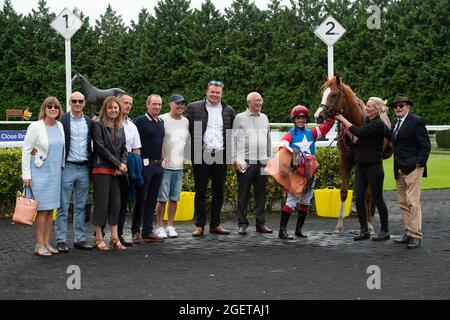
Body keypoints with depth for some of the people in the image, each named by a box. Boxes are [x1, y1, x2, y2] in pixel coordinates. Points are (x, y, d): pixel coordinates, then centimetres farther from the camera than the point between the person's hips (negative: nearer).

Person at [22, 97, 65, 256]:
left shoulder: (60, 126, 7)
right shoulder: (35, 127, -8)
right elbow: (26, 151, -8)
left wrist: (61, 168, 13)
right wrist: (26, 175, -11)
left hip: (55, 172, 6)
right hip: (40, 172, -6)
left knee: (51, 209, 8)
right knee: (42, 209, -5)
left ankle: (46, 243, 15)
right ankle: (39, 245, 2)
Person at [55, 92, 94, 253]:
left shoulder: (89, 122, 10)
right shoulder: (62, 120, -3)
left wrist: (92, 165, 8)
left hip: (84, 168, 5)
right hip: (67, 167, -4)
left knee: (81, 206, 10)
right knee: (63, 206, -1)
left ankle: (80, 239, 16)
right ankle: (61, 241, 4)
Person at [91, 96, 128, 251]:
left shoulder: (120, 127, 15)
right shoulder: (98, 125, -4)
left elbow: (124, 148, 13)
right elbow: (101, 147, -11)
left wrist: (123, 164, -5)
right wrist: (118, 164, -10)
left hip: (116, 171, 6)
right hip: (102, 169, -6)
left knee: (116, 203, 7)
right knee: (101, 203, -3)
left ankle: (115, 238, 14)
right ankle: (99, 238, 5)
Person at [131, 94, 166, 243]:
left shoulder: (161, 122, 15)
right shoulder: (140, 121, -7)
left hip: (158, 165, 7)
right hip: (145, 164, -7)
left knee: (152, 200, 9)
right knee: (141, 199, -1)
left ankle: (148, 231, 15)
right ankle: (136, 231, 6)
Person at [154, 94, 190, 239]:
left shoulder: (185, 121, 13)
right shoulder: (162, 120, -5)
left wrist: (186, 159, 12)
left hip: (179, 166, 5)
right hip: (165, 166, -5)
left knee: (174, 198, 9)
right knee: (162, 199, -3)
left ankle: (170, 226, 18)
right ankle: (160, 227, 6)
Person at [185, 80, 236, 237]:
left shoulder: (228, 110, 10)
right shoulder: (193, 108, 2)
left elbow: (233, 133, 13)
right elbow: (186, 130, 1)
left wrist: (231, 153, 4)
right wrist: (191, 152, -6)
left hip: (221, 155, 3)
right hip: (201, 155, -3)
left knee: (219, 192, 8)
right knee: (200, 191, 3)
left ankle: (215, 224, 18)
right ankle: (199, 225, 10)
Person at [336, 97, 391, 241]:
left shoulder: (378, 124, -14)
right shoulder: (367, 120, 13)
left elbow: (359, 132, -23)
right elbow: (357, 138, 15)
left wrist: (342, 119, -17)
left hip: (374, 167, -8)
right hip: (360, 166, 8)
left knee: (377, 198, 1)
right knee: (359, 198, 4)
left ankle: (385, 231, 13)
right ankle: (364, 230, 13)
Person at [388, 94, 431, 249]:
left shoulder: (416, 122, -9)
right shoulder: (395, 122, 16)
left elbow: (425, 146, -10)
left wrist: (419, 164, -14)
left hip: (412, 168, -8)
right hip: (399, 169, 8)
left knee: (413, 202, -9)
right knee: (403, 202, 10)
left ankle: (416, 236, -4)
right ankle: (408, 233, 16)